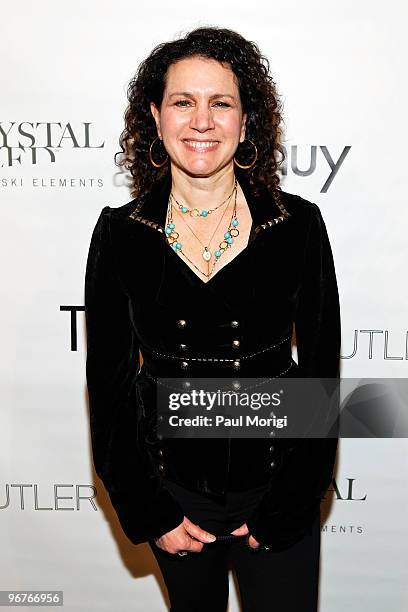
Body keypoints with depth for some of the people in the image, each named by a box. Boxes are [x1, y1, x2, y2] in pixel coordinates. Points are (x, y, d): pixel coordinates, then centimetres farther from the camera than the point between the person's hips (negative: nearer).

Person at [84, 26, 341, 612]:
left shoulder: (299, 225, -11)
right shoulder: (119, 233, -9)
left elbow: (322, 373, -6)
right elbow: (107, 383, -4)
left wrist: (283, 512, -7)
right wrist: (149, 515, -5)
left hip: (277, 489, -1)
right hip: (170, 490, 2)